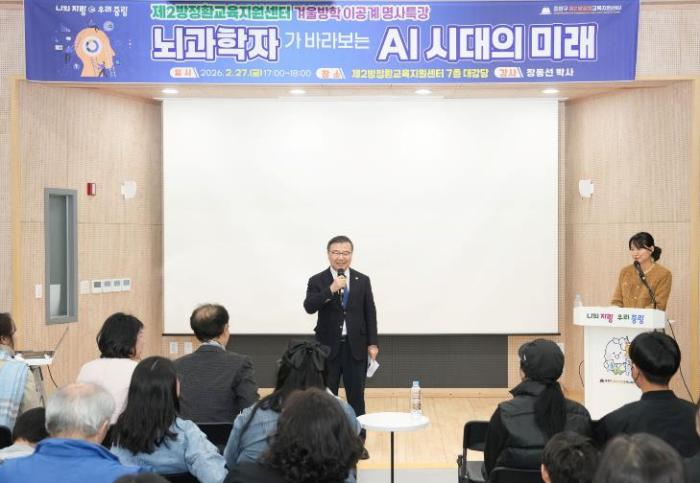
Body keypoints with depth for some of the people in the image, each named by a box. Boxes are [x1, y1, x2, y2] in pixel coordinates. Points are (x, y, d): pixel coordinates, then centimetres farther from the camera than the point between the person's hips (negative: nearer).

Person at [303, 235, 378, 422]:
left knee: (356, 395, 6)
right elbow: (309, 307, -16)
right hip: (328, 346, -1)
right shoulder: (317, 281, -1)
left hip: (355, 346, 1)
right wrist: (331, 289, -26)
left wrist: (372, 343, 1)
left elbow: (370, 313, 6)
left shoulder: (363, 280, 5)